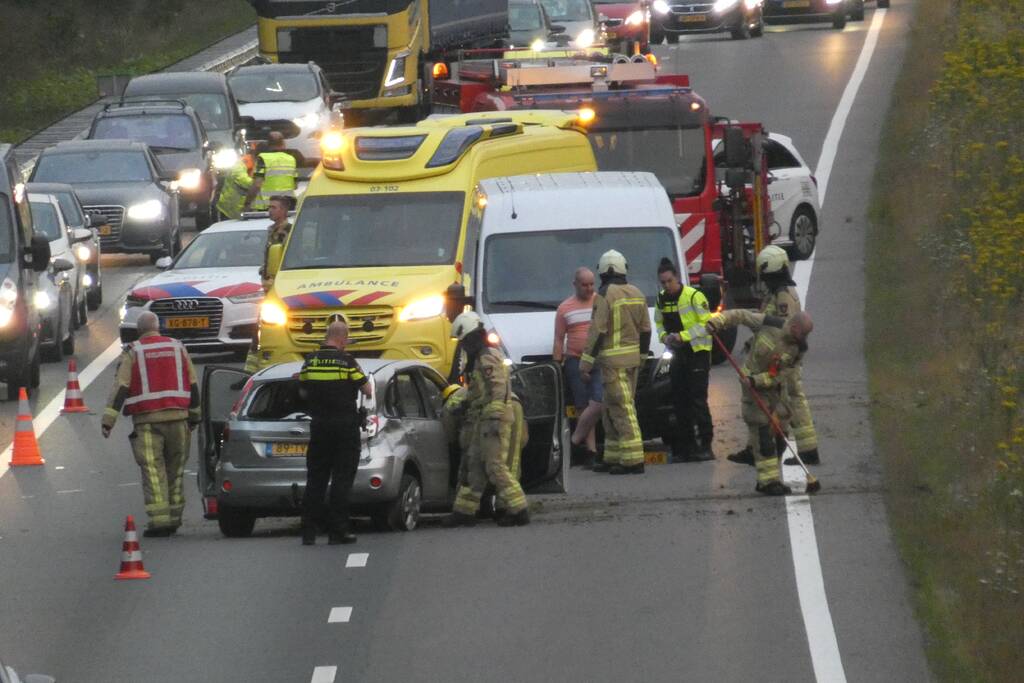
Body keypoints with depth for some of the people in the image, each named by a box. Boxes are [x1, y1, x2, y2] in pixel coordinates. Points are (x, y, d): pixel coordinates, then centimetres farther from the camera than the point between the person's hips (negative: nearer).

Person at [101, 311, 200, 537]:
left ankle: (159, 519, -13)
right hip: (177, 417, 3)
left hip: (147, 419, -3)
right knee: (175, 468, 13)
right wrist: (194, 415, 24)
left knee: (153, 470, -5)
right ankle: (174, 516, 17)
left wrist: (109, 419, -8)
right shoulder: (177, 347, 10)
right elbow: (192, 385, 15)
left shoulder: (132, 352, 1)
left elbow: (121, 387, -7)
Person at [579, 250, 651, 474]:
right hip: (633, 358, 8)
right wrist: (641, 357, 24)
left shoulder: (605, 295, -13)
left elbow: (597, 332, -15)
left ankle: (633, 460, -14)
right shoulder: (637, 294, 11)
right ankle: (613, 458, 19)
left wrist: (586, 363, -12)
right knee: (612, 409, 16)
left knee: (622, 409, -9)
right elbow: (645, 329, 15)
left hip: (613, 361, -8)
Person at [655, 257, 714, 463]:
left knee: (698, 400, -10)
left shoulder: (694, 296, -12)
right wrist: (664, 336, -3)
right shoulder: (662, 300, 9)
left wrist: (683, 336, -21)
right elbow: (659, 323, 19)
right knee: (680, 402, 7)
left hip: (697, 352, -7)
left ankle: (705, 444, -8)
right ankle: (685, 446, 13)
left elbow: (706, 324, -14)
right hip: (677, 354, 7)